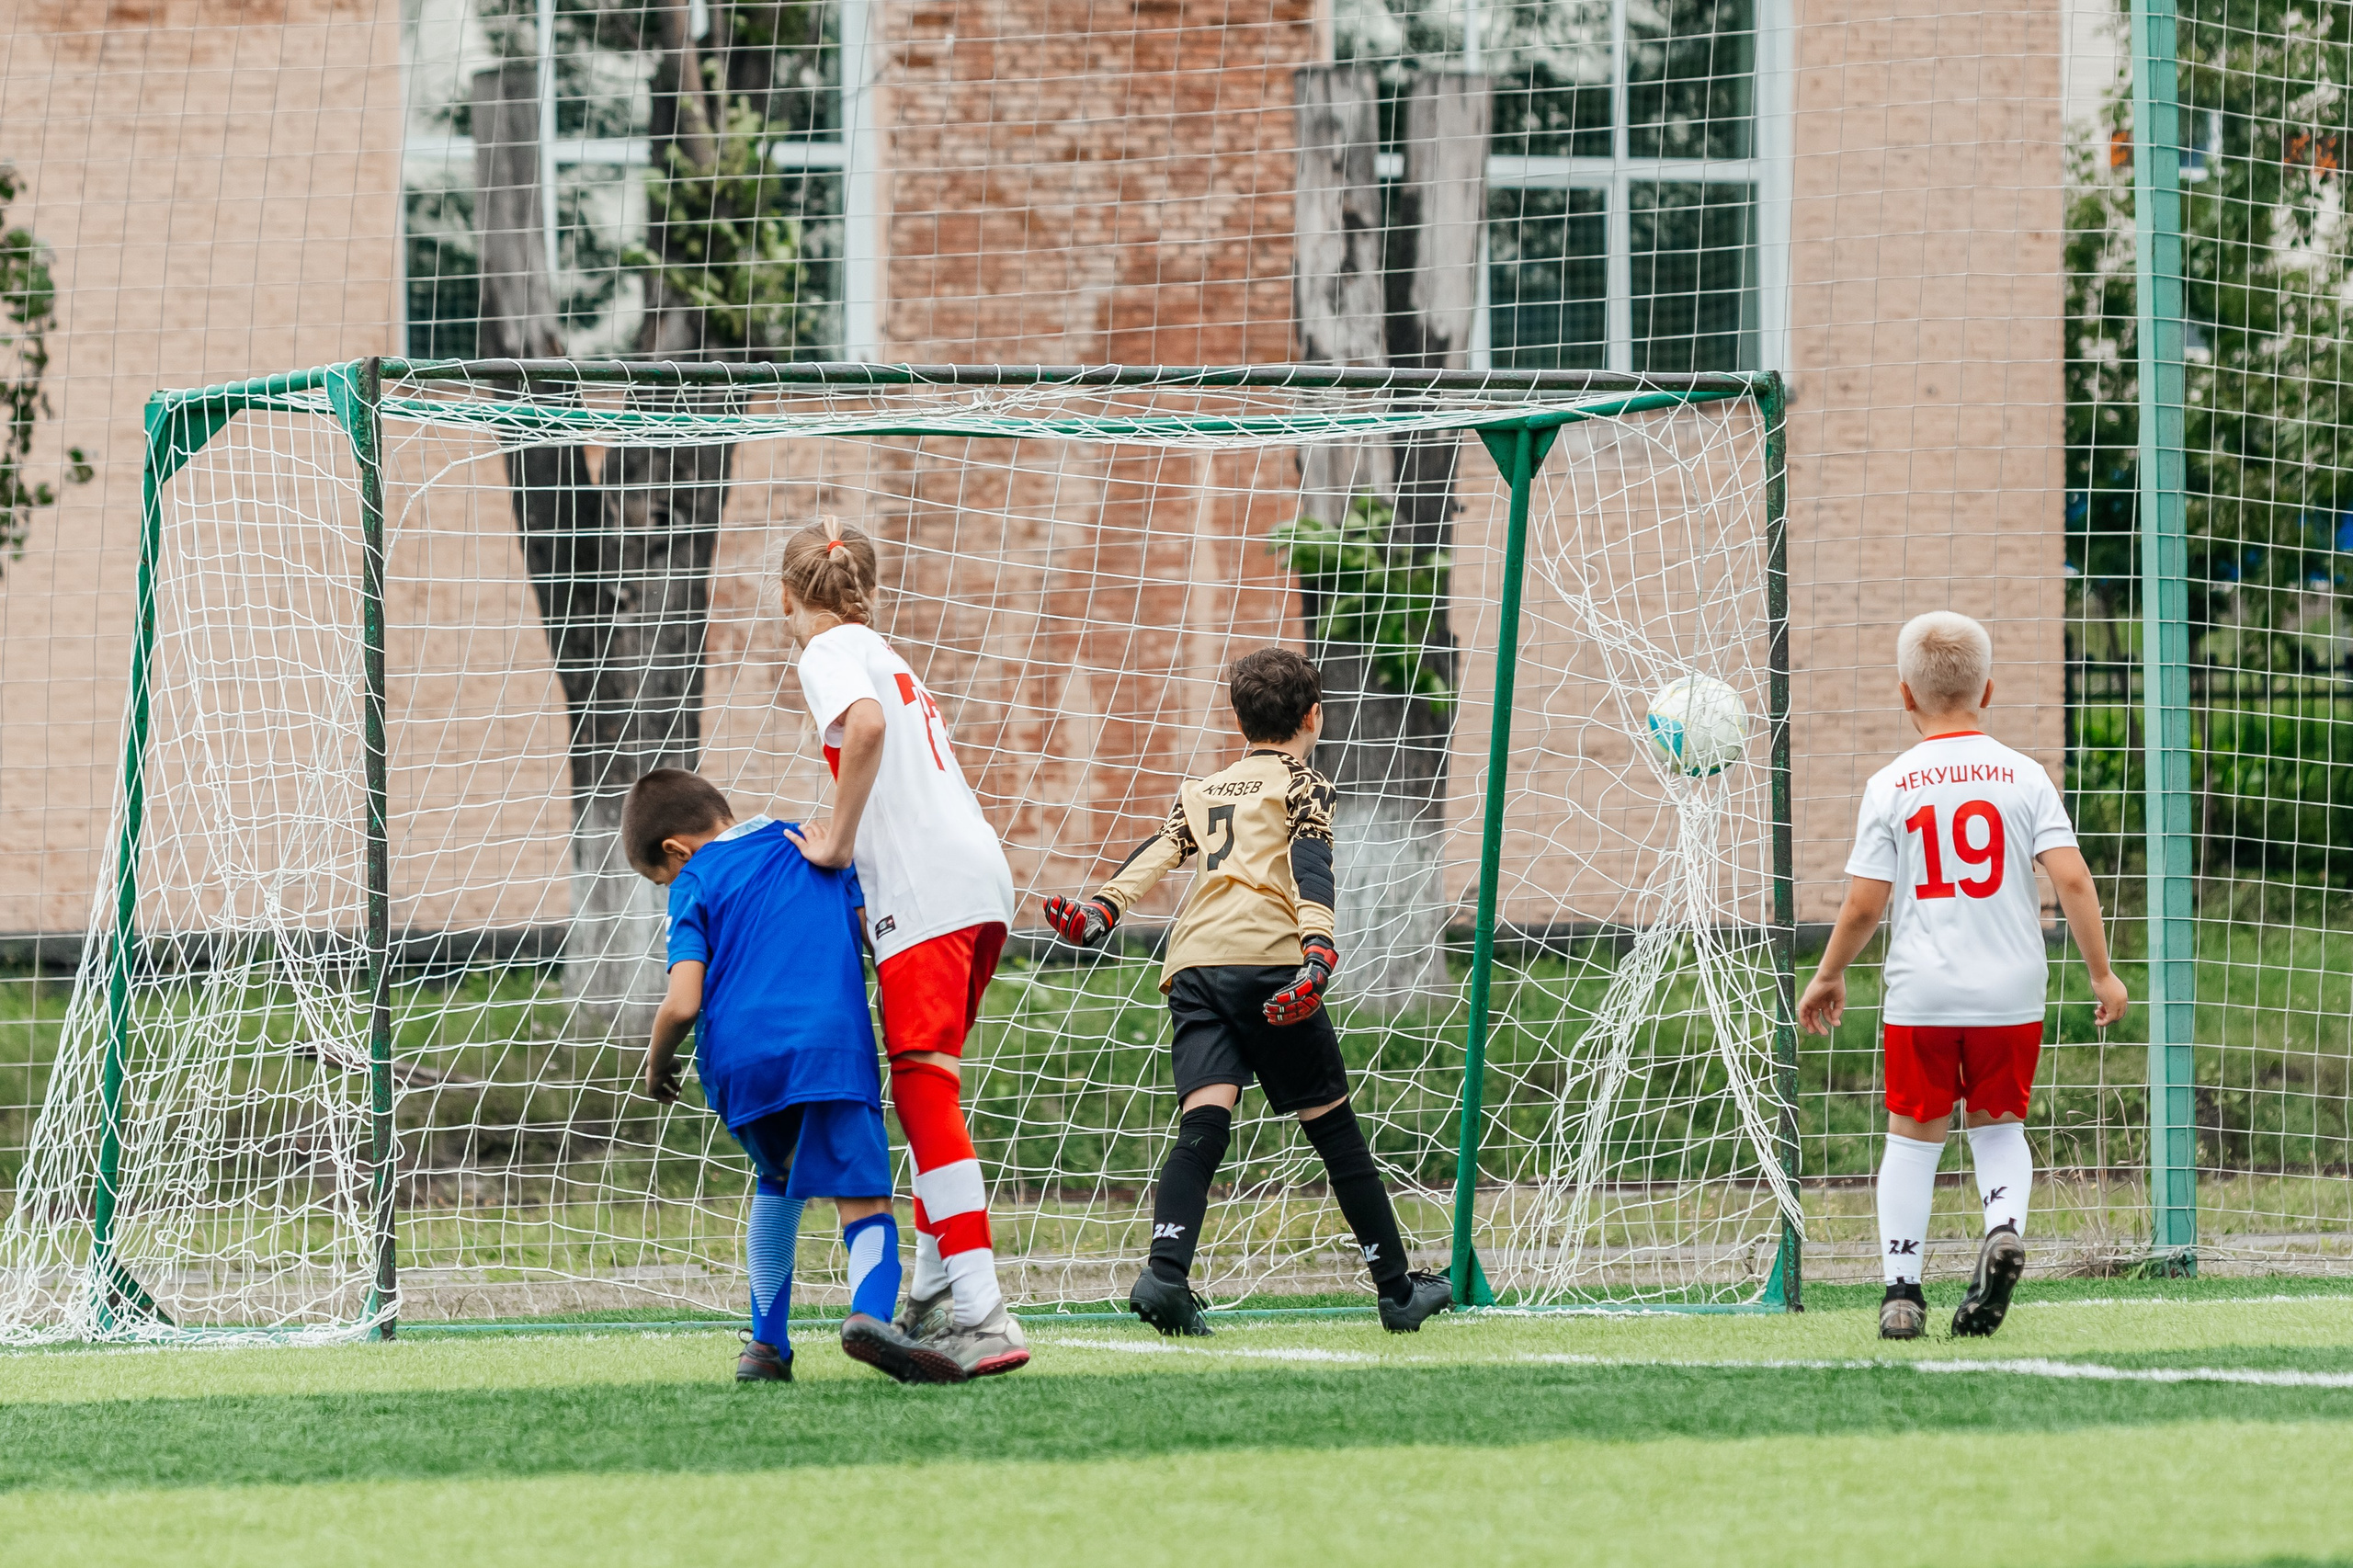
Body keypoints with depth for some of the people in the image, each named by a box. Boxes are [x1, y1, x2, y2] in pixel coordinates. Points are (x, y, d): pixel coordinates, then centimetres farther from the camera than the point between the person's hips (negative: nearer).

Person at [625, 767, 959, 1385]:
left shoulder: (696, 881, 12)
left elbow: (683, 1004, 0)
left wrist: (656, 1064, 19)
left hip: (737, 1057, 0)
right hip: (832, 1047, 0)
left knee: (778, 1183, 26)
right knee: (864, 1199, -5)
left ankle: (768, 1343, 26)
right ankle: (871, 1310, -35)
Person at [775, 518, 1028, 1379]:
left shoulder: (830, 652, 0)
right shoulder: (882, 652, 27)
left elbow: (866, 726, -20)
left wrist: (840, 843, -13)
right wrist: (846, 848, 18)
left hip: (925, 886, -9)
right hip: (981, 877, 9)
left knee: (924, 1091, -12)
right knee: (928, 1089, 18)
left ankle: (983, 1317, -20)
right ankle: (936, 1299, 21)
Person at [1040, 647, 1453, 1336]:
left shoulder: (1200, 792, 29)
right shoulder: (1303, 786, 14)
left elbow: (1155, 855, 12)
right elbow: (1311, 869, -4)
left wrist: (1100, 910, 0)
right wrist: (1318, 953, -18)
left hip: (1193, 963, 4)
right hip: (1267, 957, -4)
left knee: (1204, 1123, -11)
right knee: (1334, 1128, 6)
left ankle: (1166, 1273, -34)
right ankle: (1398, 1291, 13)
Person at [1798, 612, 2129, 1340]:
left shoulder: (1891, 787, -3)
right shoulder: (2024, 776, 0)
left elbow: (1864, 904, -3)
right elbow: (2071, 878, -7)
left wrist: (1827, 977, 12)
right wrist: (2101, 973, 2)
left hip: (1920, 995, -1)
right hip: (2011, 990, 1)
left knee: (1913, 1134, 10)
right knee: (1998, 1124, 17)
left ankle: (1901, 1288, 5)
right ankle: (2005, 1226, -11)